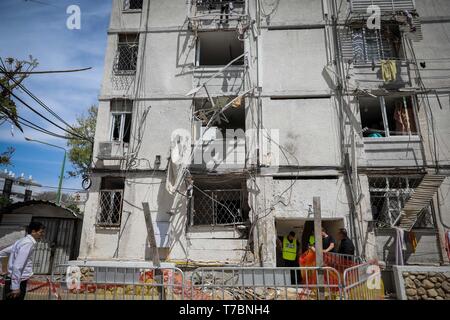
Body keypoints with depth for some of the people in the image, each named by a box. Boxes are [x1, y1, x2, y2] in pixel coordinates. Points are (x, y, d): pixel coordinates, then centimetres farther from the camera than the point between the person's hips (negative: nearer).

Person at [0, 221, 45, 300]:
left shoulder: (22, 241, 12)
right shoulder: (28, 243, -18)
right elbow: (17, 266, -23)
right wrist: (15, 287, -21)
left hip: (14, 281, 9)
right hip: (18, 282, -9)